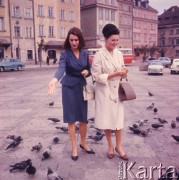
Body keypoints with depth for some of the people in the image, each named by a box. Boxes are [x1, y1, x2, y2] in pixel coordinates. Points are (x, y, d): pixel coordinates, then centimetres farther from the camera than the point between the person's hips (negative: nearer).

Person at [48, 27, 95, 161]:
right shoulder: (65, 54, -9)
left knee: (84, 118, 8)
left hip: (82, 87, 3)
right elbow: (61, 69, -27)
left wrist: (87, 72, -14)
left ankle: (83, 143, 30)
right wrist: (55, 80, -47)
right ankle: (74, 147, 18)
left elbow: (89, 70, 11)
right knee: (71, 118, 4)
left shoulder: (85, 54, 2)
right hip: (69, 88, -3)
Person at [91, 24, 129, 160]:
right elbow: (97, 76, -15)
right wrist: (115, 74, -21)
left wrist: (124, 72, -11)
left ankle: (119, 146, 22)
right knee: (106, 120, 7)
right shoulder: (99, 55, -12)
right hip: (104, 92, -4)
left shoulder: (119, 54, 5)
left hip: (117, 91, 4)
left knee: (118, 119, 6)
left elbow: (122, 74, 13)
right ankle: (110, 146, 26)